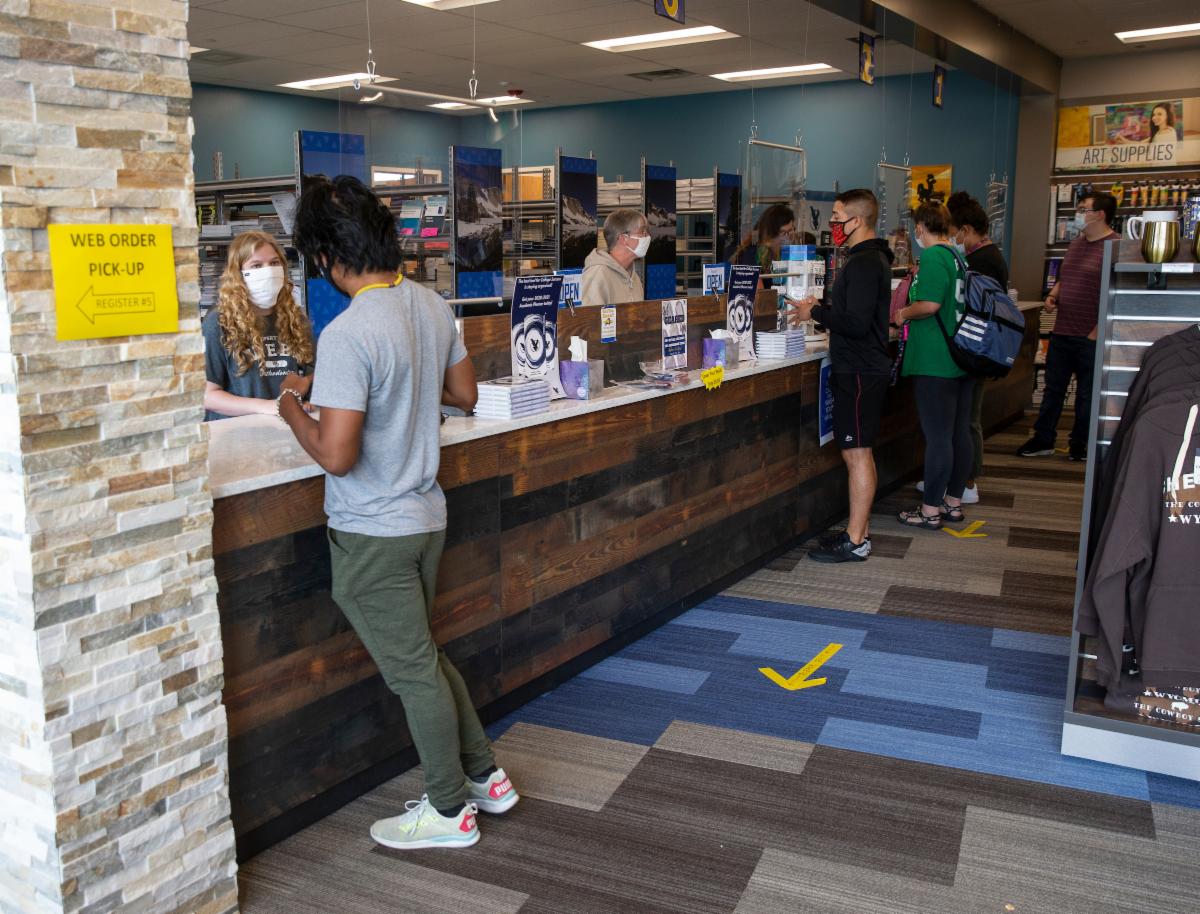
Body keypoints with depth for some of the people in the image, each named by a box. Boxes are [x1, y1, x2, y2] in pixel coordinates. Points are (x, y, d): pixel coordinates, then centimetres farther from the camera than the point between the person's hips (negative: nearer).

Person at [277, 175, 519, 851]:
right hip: (426, 514, 8)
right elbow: (465, 394, 13)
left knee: (414, 671, 8)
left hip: (373, 531, -8)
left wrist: (293, 406, -9)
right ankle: (486, 775, 35)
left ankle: (449, 811, 26)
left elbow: (336, 455, -26)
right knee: (425, 656, 24)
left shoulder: (349, 335, -25)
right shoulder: (433, 306, 1)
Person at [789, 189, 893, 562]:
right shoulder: (873, 259, 16)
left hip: (860, 373, -11)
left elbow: (856, 323, -25)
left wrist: (816, 313, -13)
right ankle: (860, 531, 22)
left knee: (857, 454, -6)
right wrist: (822, 310, 11)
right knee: (859, 453, 14)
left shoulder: (863, 264, -18)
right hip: (864, 367, 11)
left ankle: (855, 542, 0)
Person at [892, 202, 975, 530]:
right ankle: (953, 503, 23)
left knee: (937, 437, -3)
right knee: (960, 433, 13)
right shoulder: (959, 256, 13)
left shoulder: (932, 257, -14)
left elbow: (929, 304, -23)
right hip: (963, 360, 9)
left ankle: (930, 510, 4)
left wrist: (904, 314, -6)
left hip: (936, 363, -9)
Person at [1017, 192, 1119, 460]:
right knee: (1053, 388, 13)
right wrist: (1053, 295, 4)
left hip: (1090, 337, -7)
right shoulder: (1076, 244, 13)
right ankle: (1043, 440, 22)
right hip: (1062, 332, 8)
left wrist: (1098, 330, -19)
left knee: (1087, 393, 7)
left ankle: (1079, 444, 20)